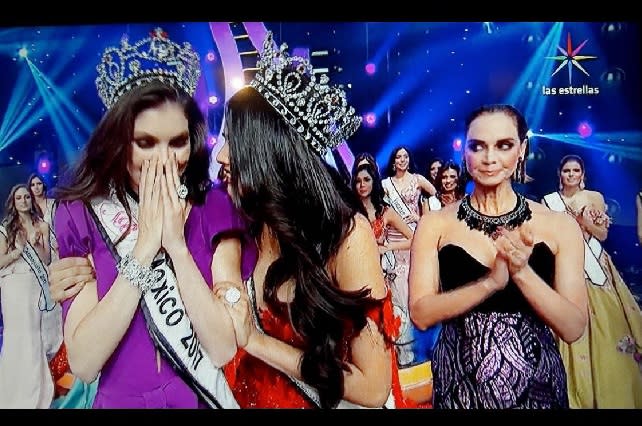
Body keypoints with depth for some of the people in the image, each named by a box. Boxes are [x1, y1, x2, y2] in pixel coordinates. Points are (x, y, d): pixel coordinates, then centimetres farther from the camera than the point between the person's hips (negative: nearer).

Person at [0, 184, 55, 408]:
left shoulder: (41, 225, 5)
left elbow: (47, 259, 2)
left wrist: (35, 242, -13)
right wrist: (20, 249, -15)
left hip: (35, 284, 2)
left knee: (34, 334, 4)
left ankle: (35, 392, 17)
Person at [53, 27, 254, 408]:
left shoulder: (217, 208, -10)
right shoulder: (80, 214, -9)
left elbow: (224, 348, -16)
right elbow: (82, 363, -17)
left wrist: (177, 244, -22)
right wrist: (144, 246, -22)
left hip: (208, 398, -1)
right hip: (121, 400, 1)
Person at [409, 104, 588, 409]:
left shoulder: (560, 226, -5)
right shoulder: (434, 224, -7)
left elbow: (573, 328, -9)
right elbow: (421, 314, -13)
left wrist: (521, 272, -23)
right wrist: (491, 281, -24)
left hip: (537, 382, 1)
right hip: (459, 382, 0)